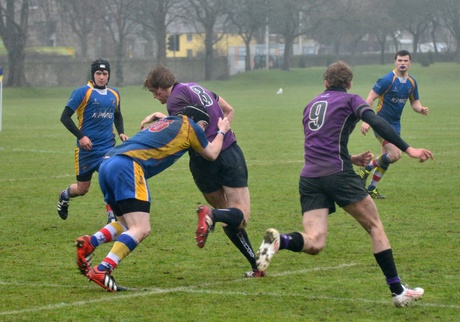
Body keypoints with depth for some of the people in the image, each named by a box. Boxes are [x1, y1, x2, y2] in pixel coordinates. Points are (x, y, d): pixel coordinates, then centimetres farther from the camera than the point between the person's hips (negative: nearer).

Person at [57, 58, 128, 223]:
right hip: (87, 147, -3)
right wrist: (80, 136, -17)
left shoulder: (114, 94, 10)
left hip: (108, 147, 3)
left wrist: (121, 132, 10)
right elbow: (65, 117, -10)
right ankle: (64, 196, 42)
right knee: (82, 189, 8)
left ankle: (112, 217, -13)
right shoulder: (83, 92, -8)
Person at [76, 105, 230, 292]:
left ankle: (89, 243, -4)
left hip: (107, 163, 9)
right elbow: (211, 154, 26)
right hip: (129, 165, -9)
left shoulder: (166, 121, 33)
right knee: (141, 230, -12)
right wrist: (222, 131, 44)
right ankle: (102, 272, -26)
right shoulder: (190, 126, 13)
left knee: (128, 226, 19)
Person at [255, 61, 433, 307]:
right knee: (374, 226, 8)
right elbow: (376, 123, -12)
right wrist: (408, 149, -16)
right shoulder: (351, 100, 6)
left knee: (314, 243, -3)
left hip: (309, 177, 5)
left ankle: (279, 241, -33)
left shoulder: (311, 105, 24)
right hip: (338, 175, -5)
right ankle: (398, 291, 4)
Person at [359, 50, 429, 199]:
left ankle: (371, 189, 20)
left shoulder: (412, 82, 4)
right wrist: (366, 121, -22)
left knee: (387, 158, 9)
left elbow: (415, 102, 14)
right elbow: (370, 98, -16)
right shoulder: (387, 80, -17)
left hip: (395, 124, 7)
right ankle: (367, 168, 0)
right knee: (395, 154, -20)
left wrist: (421, 109, -10)